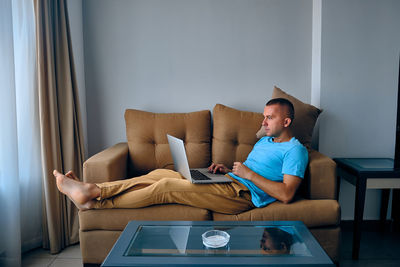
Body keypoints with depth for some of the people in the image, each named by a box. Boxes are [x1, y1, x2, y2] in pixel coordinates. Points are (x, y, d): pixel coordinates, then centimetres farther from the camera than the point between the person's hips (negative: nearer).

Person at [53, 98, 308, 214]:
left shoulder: (295, 150, -3)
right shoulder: (264, 141, 26)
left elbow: (287, 194, -15)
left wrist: (249, 174, -14)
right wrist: (226, 169, 8)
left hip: (242, 194, -8)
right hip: (229, 182, 9)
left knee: (166, 186, -20)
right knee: (159, 173, -6)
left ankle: (96, 201, -11)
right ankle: (92, 190, -6)